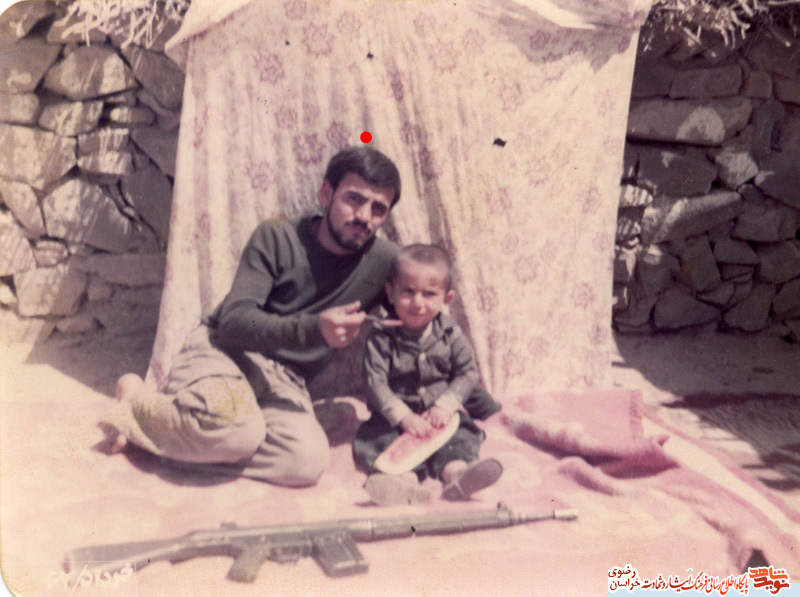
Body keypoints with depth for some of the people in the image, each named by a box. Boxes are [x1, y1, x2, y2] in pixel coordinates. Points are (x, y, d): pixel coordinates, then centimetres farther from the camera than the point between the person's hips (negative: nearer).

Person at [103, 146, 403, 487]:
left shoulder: (385, 262, 0)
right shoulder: (276, 238, -7)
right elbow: (233, 320, -15)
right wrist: (312, 329, -31)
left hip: (282, 380, 4)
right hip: (222, 351, -3)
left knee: (309, 462, -29)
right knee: (238, 429, -37)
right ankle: (136, 400, -4)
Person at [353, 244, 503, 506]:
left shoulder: (450, 335, 1)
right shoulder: (381, 339, -6)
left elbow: (468, 373, 0)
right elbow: (375, 383, -13)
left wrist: (445, 405, -17)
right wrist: (404, 416, -26)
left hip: (441, 414, 2)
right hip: (395, 416, -2)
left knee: (461, 431, -26)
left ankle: (455, 472, -54)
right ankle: (407, 479, -54)